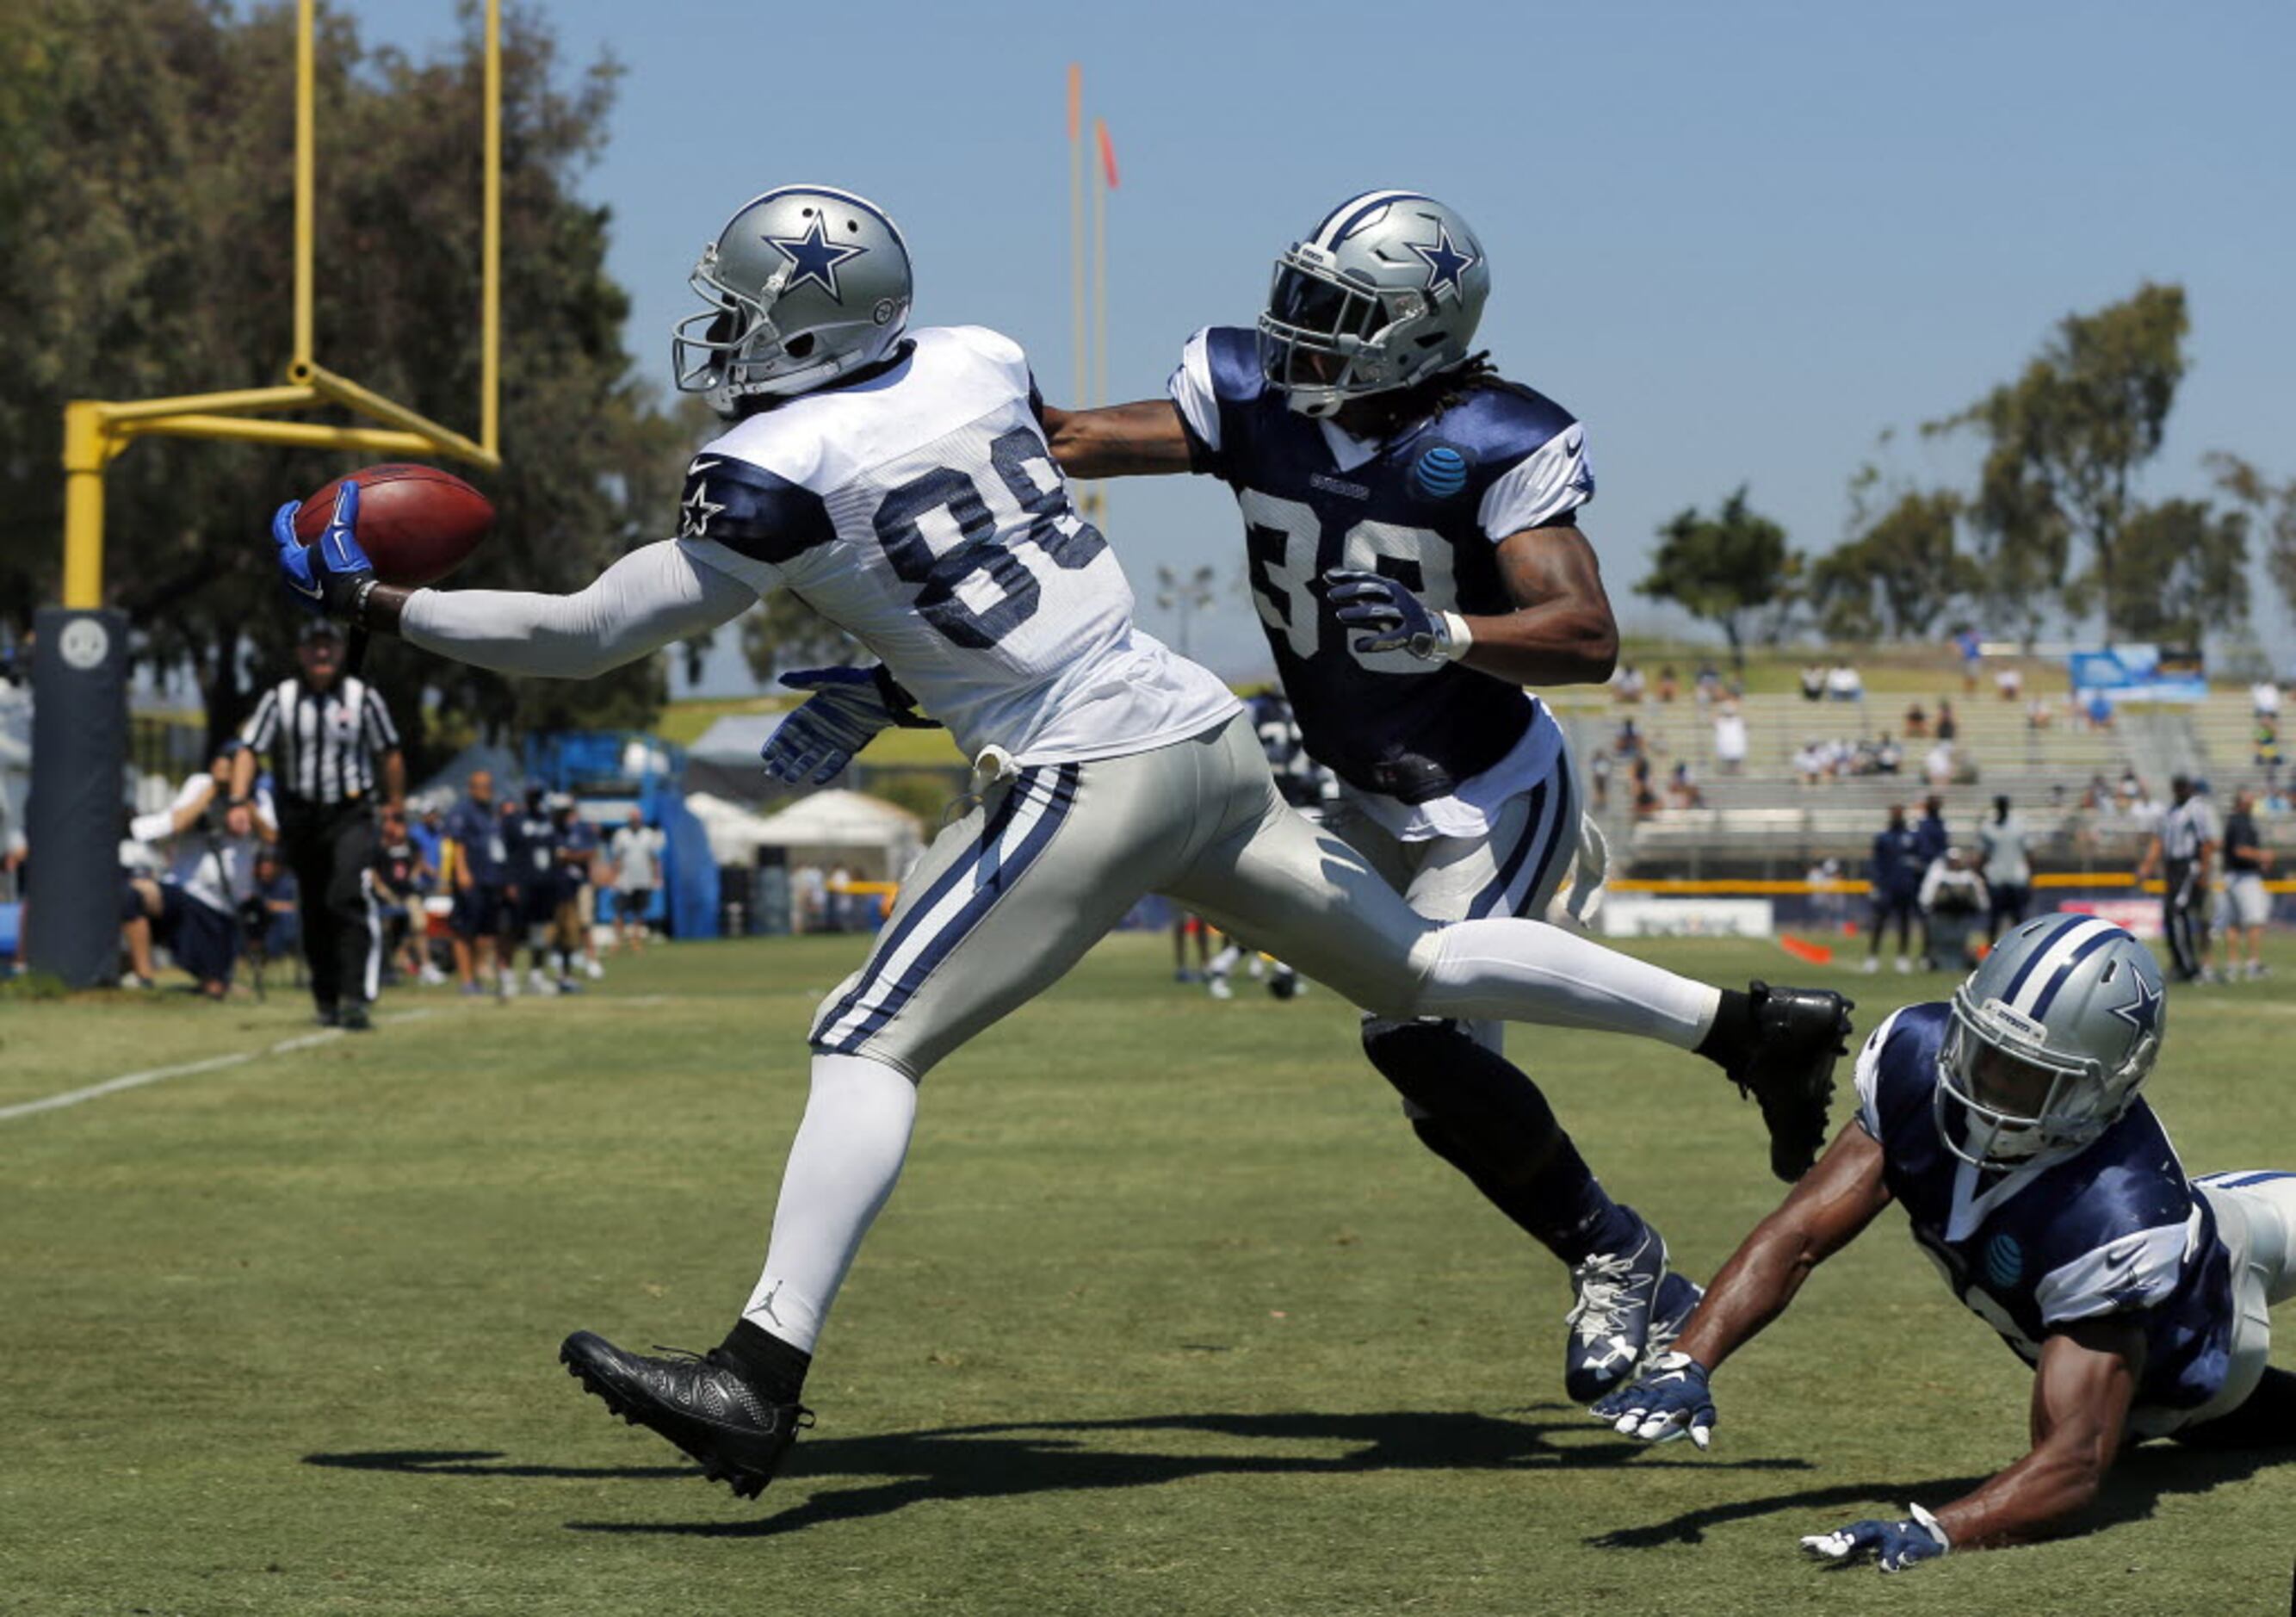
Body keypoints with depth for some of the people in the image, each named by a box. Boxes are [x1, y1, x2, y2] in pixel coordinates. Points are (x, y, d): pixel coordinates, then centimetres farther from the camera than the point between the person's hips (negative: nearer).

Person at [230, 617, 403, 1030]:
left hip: (351, 815, -2)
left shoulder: (363, 697, 2)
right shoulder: (279, 699, 3)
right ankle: (326, 999, 21)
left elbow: (389, 756, 10)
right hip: (299, 817, 2)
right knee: (314, 911, 7)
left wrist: (396, 810, 11)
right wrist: (238, 801, -12)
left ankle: (355, 997, -26)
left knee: (349, 897, -20)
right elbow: (249, 751, 2)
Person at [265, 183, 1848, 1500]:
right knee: (1419, 965, 20)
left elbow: (584, 636, -3)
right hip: (1211, 732, 8)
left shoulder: (780, 470, -11)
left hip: (1090, 784, -7)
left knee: (869, 1043, -7)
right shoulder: (980, 367, 8)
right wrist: (886, 690, 21)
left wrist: (380, 605, 8)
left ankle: (761, 1379, -16)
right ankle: (1749, 1023, 25)